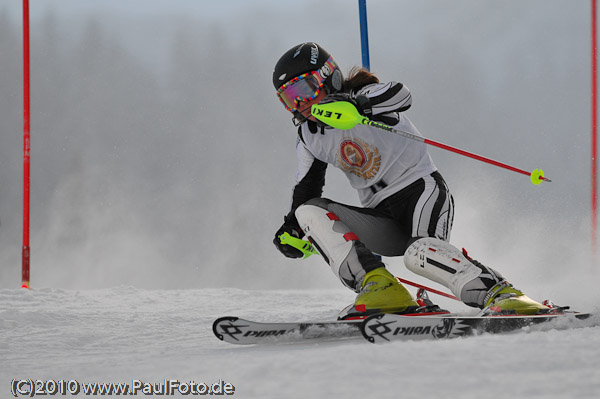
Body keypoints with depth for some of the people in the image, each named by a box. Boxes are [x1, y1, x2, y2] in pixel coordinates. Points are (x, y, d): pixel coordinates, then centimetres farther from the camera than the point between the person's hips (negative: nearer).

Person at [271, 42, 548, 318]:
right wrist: (291, 229, 1)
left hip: (420, 189, -7)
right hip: (382, 218, 7)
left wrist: (356, 103, -46)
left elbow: (400, 95, -30)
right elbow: (306, 188, 19)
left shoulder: (365, 96, -8)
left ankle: (501, 294, -37)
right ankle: (380, 287, -27)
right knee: (309, 211, -15)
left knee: (419, 254, -37)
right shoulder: (308, 139, 11)